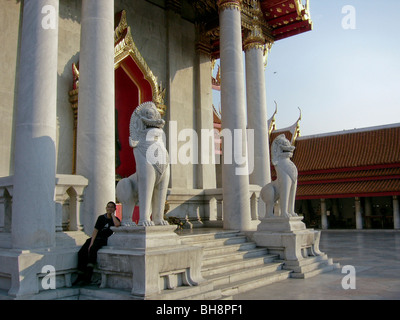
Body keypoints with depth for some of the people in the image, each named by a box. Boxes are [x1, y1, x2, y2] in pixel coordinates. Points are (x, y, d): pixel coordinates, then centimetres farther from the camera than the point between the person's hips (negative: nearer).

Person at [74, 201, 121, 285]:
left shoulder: (115, 219, 7)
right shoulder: (101, 218, 12)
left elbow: (117, 225, -19)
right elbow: (95, 230, 3)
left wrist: (112, 215, -5)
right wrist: (91, 243, -10)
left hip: (103, 240, -3)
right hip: (95, 238, 3)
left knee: (92, 250, -33)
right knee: (81, 252, -20)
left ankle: (87, 277, -34)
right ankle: (80, 277, -14)